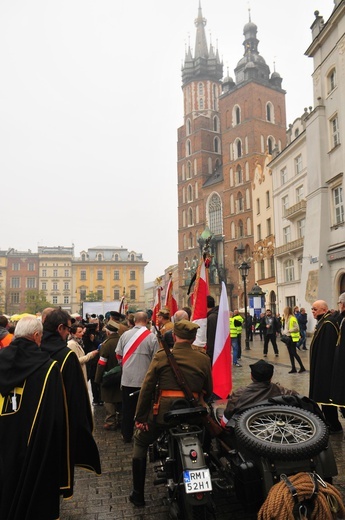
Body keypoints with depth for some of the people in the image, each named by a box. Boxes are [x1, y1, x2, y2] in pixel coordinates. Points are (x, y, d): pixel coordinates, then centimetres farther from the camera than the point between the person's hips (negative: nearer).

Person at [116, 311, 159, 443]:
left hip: (127, 378, 3)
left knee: (127, 408, 14)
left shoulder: (125, 335, -3)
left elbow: (118, 354, 4)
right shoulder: (152, 337, -12)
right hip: (145, 379, -2)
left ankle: (127, 435, 25)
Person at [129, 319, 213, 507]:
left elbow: (147, 387, -5)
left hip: (164, 412, -2)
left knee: (140, 442, 24)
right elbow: (208, 391, 9)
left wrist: (140, 417, 2)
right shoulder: (203, 359, 1)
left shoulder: (161, 356, -4)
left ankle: (138, 494, 26)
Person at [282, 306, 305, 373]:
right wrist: (284, 332, 3)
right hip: (288, 337, 9)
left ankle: (302, 367, 5)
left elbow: (297, 328, -20)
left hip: (293, 338, -9)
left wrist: (289, 331, -22)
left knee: (294, 353, -6)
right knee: (290, 353, 10)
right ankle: (293, 368, 16)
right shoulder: (286, 319, 11)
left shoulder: (293, 318, -15)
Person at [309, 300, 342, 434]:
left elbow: (328, 349, -25)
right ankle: (330, 422, 28)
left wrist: (323, 367, -24)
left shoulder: (328, 324, -21)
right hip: (321, 365, 10)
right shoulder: (324, 322, 11)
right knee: (324, 394, 17)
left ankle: (334, 426, 12)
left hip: (325, 366, -10)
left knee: (326, 395, 0)